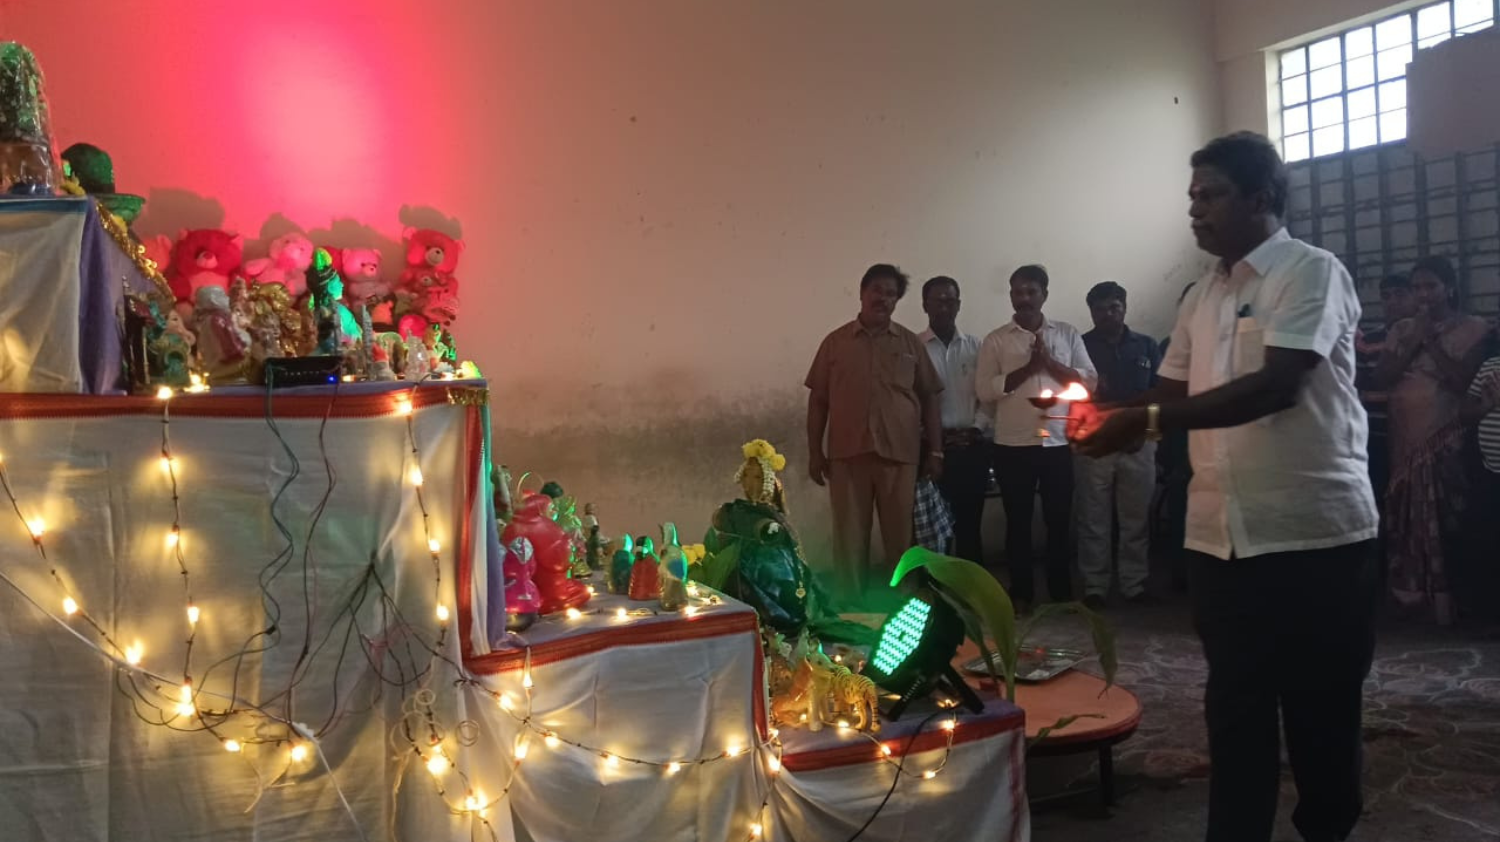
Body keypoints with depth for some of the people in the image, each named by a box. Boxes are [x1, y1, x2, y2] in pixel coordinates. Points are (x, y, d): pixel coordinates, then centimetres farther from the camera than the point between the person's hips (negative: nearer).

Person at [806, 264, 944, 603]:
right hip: (847, 453, 0)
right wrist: (814, 451, 3)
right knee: (850, 536, 3)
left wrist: (935, 450, 4)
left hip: (900, 453, 0)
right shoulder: (835, 342, 7)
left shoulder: (911, 343, 8)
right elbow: (818, 400, 8)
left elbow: (929, 399, 9)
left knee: (901, 536, 6)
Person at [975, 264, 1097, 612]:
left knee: (1059, 520, 8)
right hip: (1013, 446, -1)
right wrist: (1029, 367, -14)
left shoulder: (1068, 333, 8)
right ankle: (1021, 594, 17)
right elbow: (985, 389, -7)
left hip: (1058, 443, 1)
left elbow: (1088, 381, 1)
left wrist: (1050, 362, -12)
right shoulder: (996, 339, 3)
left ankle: (1062, 592, 20)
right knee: (1018, 521, 7)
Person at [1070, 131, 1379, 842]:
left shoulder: (1312, 273, -8)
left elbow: (1276, 386, -20)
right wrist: (1108, 416, -8)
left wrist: (1146, 423, -24)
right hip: (1219, 536, 6)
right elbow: (1172, 393, 13)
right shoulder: (1202, 297, 13)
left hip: (1313, 533, -6)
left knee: (1320, 711, 9)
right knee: (1234, 706, 13)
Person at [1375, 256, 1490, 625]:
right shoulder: (1402, 329, 14)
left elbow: (1463, 382, -12)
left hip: (1447, 440, -4)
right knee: (1407, 519, 6)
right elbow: (1381, 377, 2)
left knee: (1444, 519, -7)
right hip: (1404, 439, 4)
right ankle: (1411, 592, 14)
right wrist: (1413, 341, -7)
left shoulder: (1473, 328, 0)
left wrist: (1430, 340, -12)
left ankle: (1443, 598, -2)